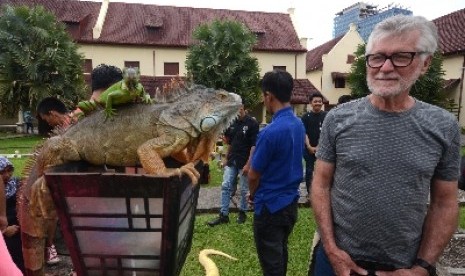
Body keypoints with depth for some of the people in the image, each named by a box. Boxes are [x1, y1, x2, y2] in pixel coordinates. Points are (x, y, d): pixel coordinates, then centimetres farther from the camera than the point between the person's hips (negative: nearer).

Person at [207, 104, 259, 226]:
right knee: (225, 187, 3)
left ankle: (242, 212, 26)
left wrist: (248, 164, -17)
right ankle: (224, 215, 10)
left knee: (244, 190, 7)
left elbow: (254, 146, -14)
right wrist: (226, 158, 12)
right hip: (231, 162, 6)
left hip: (244, 163, -5)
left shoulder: (252, 123, -11)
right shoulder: (232, 123, 8)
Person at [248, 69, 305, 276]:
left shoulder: (270, 132, -26)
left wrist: (253, 194, 6)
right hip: (290, 201, 8)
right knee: (281, 253, 24)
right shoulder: (299, 124, 0)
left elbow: (254, 175, -16)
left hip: (270, 205, -8)